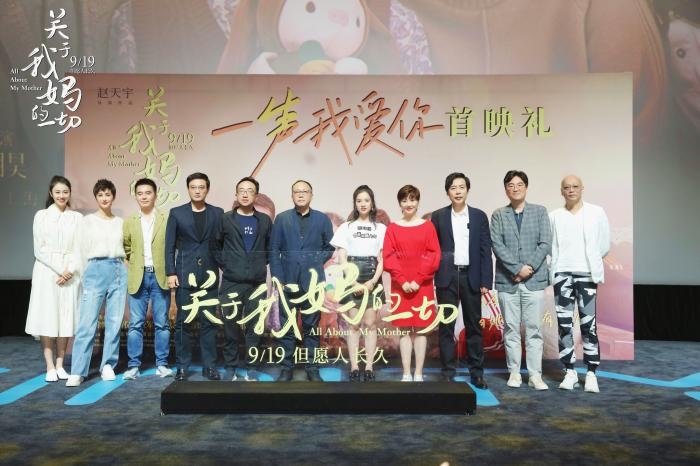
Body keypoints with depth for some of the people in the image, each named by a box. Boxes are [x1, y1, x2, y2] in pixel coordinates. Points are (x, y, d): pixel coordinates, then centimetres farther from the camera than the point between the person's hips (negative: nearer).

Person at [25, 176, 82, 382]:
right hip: (47, 272, -1)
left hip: (70, 273, 1)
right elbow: (39, 249, -2)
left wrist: (70, 270, -10)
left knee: (66, 318, 2)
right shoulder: (41, 215, 4)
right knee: (47, 318, -2)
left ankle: (60, 364, 10)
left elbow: (80, 248, 3)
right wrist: (59, 269, -10)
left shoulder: (77, 217, 7)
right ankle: (50, 367, 3)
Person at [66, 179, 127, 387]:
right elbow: (84, 250, 6)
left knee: (115, 321, 3)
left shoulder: (120, 222, 12)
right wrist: (98, 264, 6)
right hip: (96, 271, -3)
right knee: (87, 323, -7)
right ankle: (77, 371, -4)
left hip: (119, 271, 3)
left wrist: (118, 265, 4)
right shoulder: (87, 221, 5)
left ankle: (108, 365, 12)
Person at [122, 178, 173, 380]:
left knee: (162, 323, 4)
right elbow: (125, 249, 12)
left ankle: (162, 364, 11)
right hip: (137, 278, 2)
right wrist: (131, 270, 5)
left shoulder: (167, 219, 2)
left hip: (160, 276, -2)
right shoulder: (129, 222, 10)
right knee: (135, 324, 2)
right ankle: (133, 365, 8)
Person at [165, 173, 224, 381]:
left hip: (209, 275, 1)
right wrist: (170, 273, -5)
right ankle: (182, 366, 12)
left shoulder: (218, 213, 7)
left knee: (209, 322, 4)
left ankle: (209, 366, 12)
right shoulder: (176, 213, 5)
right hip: (184, 275, -1)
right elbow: (169, 246, 3)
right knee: (183, 322, 2)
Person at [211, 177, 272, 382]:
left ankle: (251, 368, 15)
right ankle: (230, 368, 15)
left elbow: (271, 247, 16)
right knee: (230, 326, 3)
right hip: (231, 282, -1)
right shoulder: (225, 219, 3)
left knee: (254, 327, 4)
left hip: (257, 283, 1)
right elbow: (216, 246, 12)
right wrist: (225, 265, 4)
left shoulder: (265, 220, 6)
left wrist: (262, 264, 7)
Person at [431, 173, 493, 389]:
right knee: (446, 326, 3)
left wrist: (486, 281, -3)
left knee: (474, 326, 6)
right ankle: (448, 373, 11)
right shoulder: (438, 216, 4)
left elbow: (485, 250, 3)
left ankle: (476, 373, 15)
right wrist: (430, 278, -3)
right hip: (447, 277, 0)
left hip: (471, 277, 1)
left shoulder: (479, 216, 5)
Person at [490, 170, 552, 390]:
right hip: (507, 281, 0)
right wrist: (518, 268, -13)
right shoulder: (498, 215, 7)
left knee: (534, 329, 1)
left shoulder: (540, 211, 8)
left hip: (535, 280, 0)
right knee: (511, 329, 6)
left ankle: (535, 374, 8)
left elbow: (545, 243, 0)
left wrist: (529, 267, -11)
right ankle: (514, 372, 14)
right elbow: (497, 246, -3)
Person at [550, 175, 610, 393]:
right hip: (562, 274, 1)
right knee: (564, 324, 2)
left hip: (587, 274, -1)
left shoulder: (596, 212, 5)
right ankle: (569, 371, 10)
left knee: (589, 324, -3)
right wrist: (562, 261, 3)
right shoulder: (554, 216, 7)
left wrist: (591, 261, 11)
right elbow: (550, 245, 9)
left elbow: (604, 245, 9)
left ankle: (591, 373, 4)